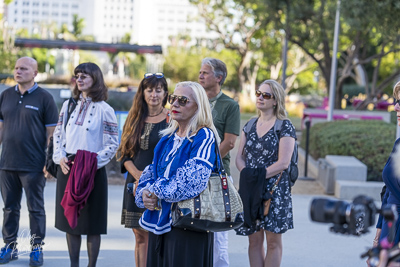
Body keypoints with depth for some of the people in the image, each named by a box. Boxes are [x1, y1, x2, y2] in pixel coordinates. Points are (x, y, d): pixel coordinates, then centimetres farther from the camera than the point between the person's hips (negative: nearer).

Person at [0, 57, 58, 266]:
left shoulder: (44, 98, -3)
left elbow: (51, 132, -3)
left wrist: (49, 161, -9)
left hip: (33, 165, -4)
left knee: (36, 208, 4)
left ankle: (37, 248, 13)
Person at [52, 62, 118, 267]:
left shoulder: (104, 110, -5)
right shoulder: (68, 105, 9)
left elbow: (112, 144, -6)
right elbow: (58, 135, 13)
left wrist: (93, 162, -16)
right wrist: (60, 157, -3)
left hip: (92, 171, -5)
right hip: (67, 168, 5)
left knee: (92, 223, 1)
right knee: (70, 220, 9)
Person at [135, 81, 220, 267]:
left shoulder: (204, 137, -9)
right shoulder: (168, 138, 16)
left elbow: (192, 180, -20)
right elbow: (150, 172, 18)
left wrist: (157, 191, -11)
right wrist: (144, 193, -4)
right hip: (159, 220, 7)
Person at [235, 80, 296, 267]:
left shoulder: (285, 127, -4)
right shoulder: (250, 126, 13)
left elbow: (283, 163, -12)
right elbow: (239, 157, 10)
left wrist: (258, 176, -16)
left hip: (275, 190, -5)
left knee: (273, 241, 0)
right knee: (254, 240, 6)